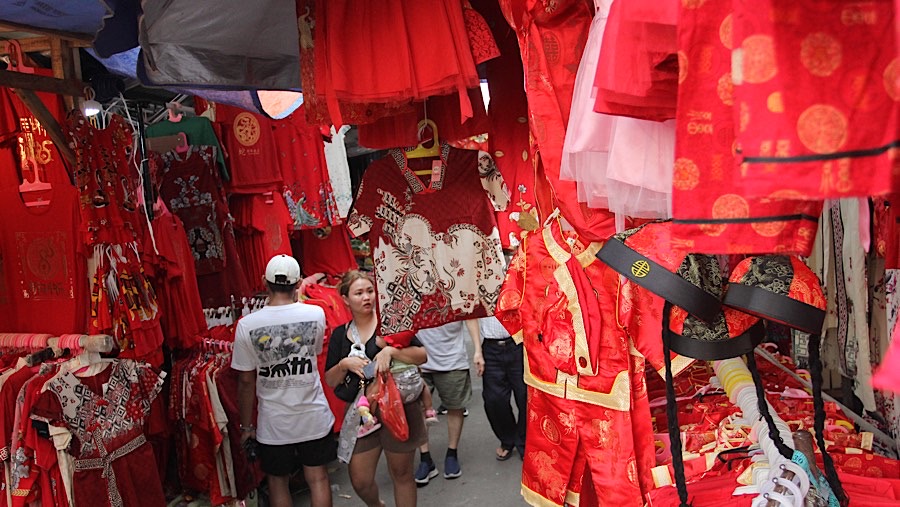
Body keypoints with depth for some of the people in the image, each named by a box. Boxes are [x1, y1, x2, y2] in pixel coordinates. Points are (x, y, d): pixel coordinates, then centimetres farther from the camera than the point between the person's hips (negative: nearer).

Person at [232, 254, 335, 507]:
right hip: (313, 416, 1)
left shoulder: (247, 325, -14)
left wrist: (246, 425, 6)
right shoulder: (316, 314, -11)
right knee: (317, 479, 15)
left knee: (278, 482, 18)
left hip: (273, 422, 0)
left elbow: (246, 381, -7)